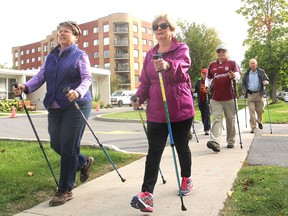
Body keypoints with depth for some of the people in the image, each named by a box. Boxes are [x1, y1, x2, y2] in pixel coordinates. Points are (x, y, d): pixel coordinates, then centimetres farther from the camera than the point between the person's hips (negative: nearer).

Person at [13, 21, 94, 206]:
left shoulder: (80, 55, -1)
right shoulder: (51, 56, 15)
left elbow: (87, 78, -13)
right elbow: (40, 76, 7)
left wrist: (78, 92, -33)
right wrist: (26, 87, -12)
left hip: (76, 106, -6)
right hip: (55, 107, 6)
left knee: (68, 147, -3)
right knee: (56, 145, 13)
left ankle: (65, 190, 11)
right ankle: (84, 162, 39)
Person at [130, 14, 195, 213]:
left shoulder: (181, 48, -3)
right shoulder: (150, 54, 11)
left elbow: (182, 65, -27)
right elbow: (145, 81, 10)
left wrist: (168, 65, -50)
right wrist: (139, 97, -9)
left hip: (181, 110, -3)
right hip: (156, 112, 3)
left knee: (182, 146, 13)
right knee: (154, 151, -5)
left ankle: (186, 179, 37)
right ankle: (147, 194, -8)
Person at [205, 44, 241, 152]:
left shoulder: (232, 63, 6)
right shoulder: (212, 65, 14)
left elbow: (238, 75, -9)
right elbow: (208, 78, 26)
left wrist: (234, 76, -33)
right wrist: (207, 86, 7)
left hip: (229, 97, -1)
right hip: (215, 98, 1)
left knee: (230, 119, 8)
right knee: (217, 119, -9)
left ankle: (230, 141, 22)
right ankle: (215, 142, -19)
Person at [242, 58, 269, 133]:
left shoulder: (261, 72, 6)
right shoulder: (247, 73, 8)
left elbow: (267, 80, 8)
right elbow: (243, 82, 19)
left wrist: (265, 82, -16)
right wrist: (243, 89, 1)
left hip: (259, 94, 0)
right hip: (250, 94, 0)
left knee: (260, 110, 7)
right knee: (251, 111, -6)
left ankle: (259, 121, 39)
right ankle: (253, 128, -1)